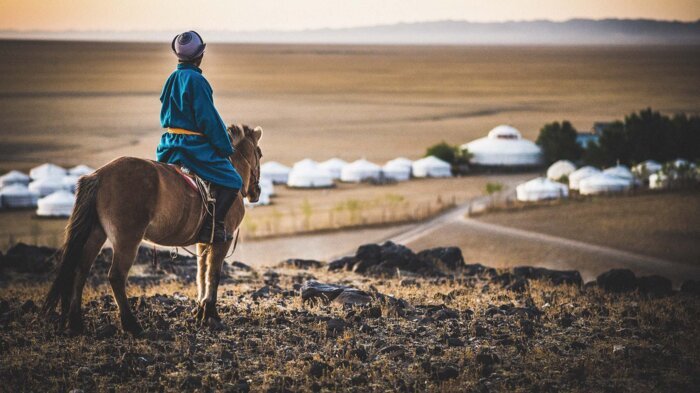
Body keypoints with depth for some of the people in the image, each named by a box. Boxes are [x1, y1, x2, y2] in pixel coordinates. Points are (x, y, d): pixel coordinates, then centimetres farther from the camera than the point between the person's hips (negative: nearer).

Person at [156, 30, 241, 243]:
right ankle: (212, 227, -15)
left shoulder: (172, 78, 11)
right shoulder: (196, 80, -16)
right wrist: (226, 148, -7)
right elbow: (209, 119, -18)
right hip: (194, 145, -9)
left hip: (170, 144, 9)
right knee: (231, 181, -5)